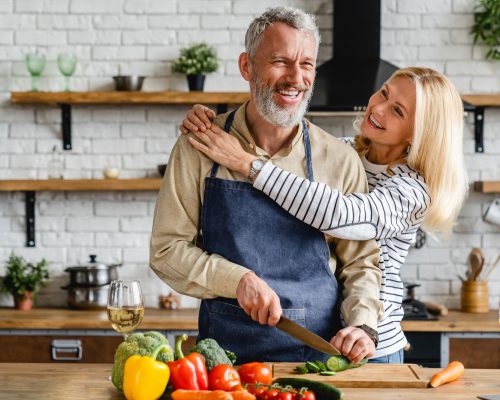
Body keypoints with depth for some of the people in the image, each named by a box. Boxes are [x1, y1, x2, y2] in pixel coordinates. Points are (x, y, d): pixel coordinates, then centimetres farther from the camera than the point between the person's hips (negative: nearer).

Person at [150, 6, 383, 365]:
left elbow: (360, 262, 6)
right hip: (226, 348, -1)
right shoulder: (199, 147, 0)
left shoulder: (341, 160, 2)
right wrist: (239, 279, -13)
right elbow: (168, 248, 1)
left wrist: (362, 324, -11)